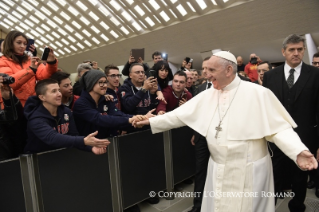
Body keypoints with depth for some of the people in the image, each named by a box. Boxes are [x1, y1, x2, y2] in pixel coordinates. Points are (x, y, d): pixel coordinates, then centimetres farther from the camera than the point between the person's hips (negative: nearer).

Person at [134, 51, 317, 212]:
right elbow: (180, 115, 5)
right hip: (218, 170, 5)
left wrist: (299, 151, -26)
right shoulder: (207, 95, 2)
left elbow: (278, 127, -10)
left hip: (248, 171, -4)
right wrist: (151, 121, 4)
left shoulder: (258, 93, -11)